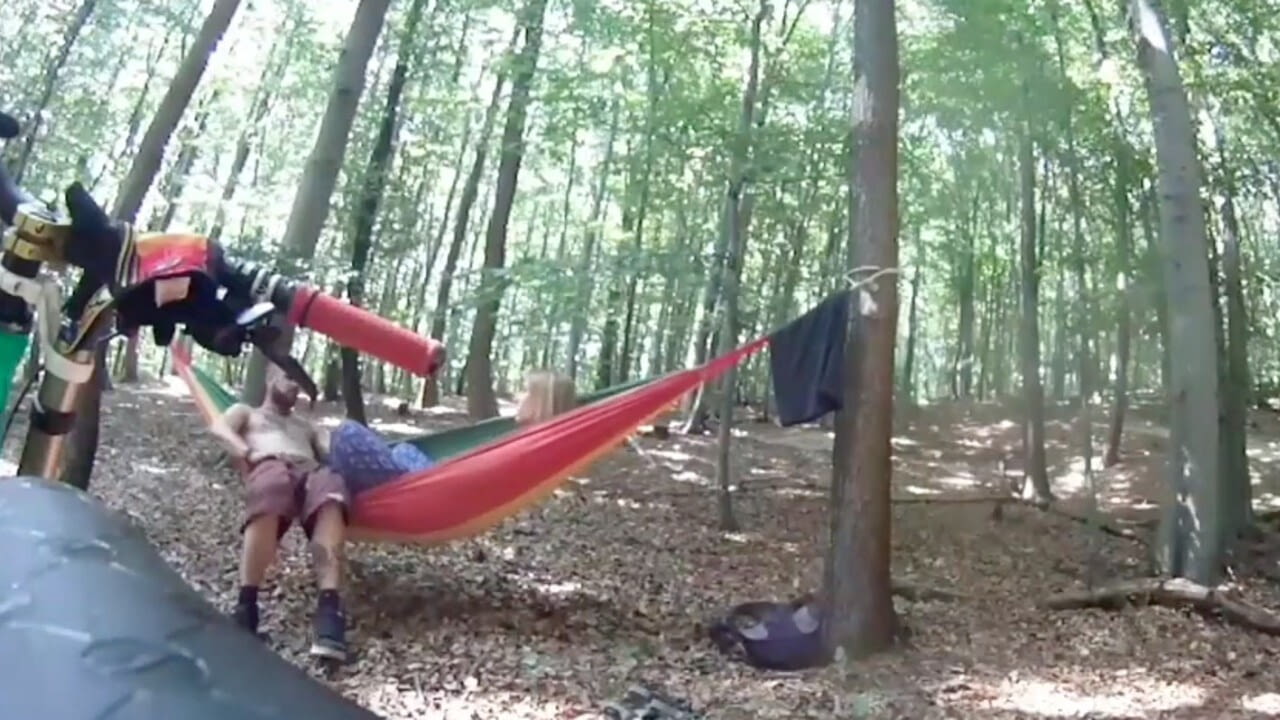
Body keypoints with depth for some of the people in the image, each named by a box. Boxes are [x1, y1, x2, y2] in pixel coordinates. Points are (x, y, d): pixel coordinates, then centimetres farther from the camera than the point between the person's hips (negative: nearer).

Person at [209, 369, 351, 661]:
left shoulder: (307, 426, 45)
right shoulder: (245, 411, 38)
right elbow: (219, 427, 15)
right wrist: (245, 451, -8)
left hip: (312, 470, 2)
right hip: (269, 466, -2)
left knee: (330, 501, -40)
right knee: (268, 503, -44)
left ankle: (329, 607, -56)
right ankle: (246, 604, -49)